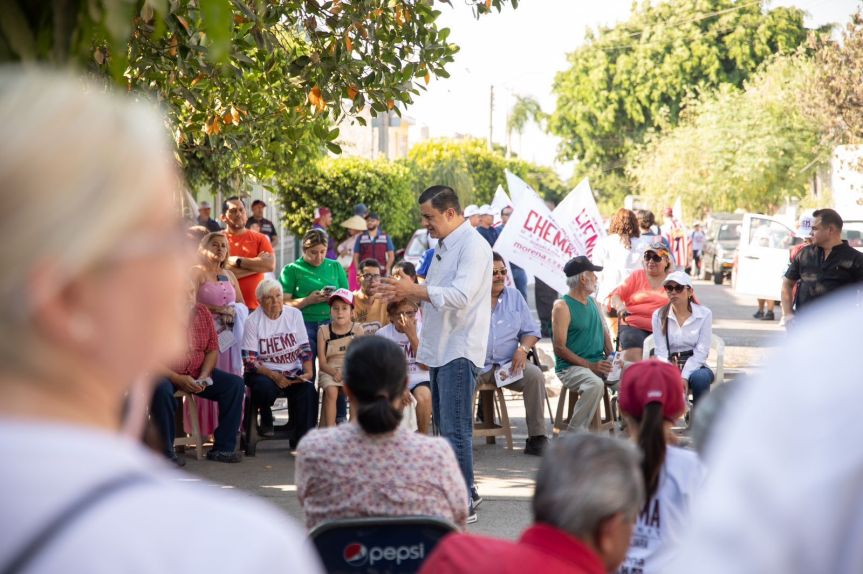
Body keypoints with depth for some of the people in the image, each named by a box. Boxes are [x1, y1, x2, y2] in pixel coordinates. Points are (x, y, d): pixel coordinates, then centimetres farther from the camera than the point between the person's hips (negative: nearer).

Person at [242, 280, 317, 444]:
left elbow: (305, 348, 7)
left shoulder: (294, 315, 7)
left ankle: (301, 441, -20)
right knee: (265, 388, -36)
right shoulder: (253, 321, -3)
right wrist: (274, 376, -20)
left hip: (293, 373, 2)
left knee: (308, 390, -29)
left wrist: (308, 372, -12)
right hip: (264, 373, -2)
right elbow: (250, 360, -8)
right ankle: (266, 419, -1)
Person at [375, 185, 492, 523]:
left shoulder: (472, 245, -14)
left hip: (460, 350, -10)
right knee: (446, 426, 15)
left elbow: (460, 295, -25)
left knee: (455, 429, -10)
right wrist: (404, 292, 6)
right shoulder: (444, 246, 17)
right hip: (441, 349, 10)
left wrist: (412, 290, -25)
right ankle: (463, 491, 25)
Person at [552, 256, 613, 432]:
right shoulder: (562, 306, -6)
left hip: (598, 363, 7)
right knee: (596, 384, -36)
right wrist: (590, 366, -18)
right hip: (571, 366, -7)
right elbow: (560, 348, -12)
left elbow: (605, 333, 20)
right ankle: (575, 433, -27)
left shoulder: (593, 303, 18)